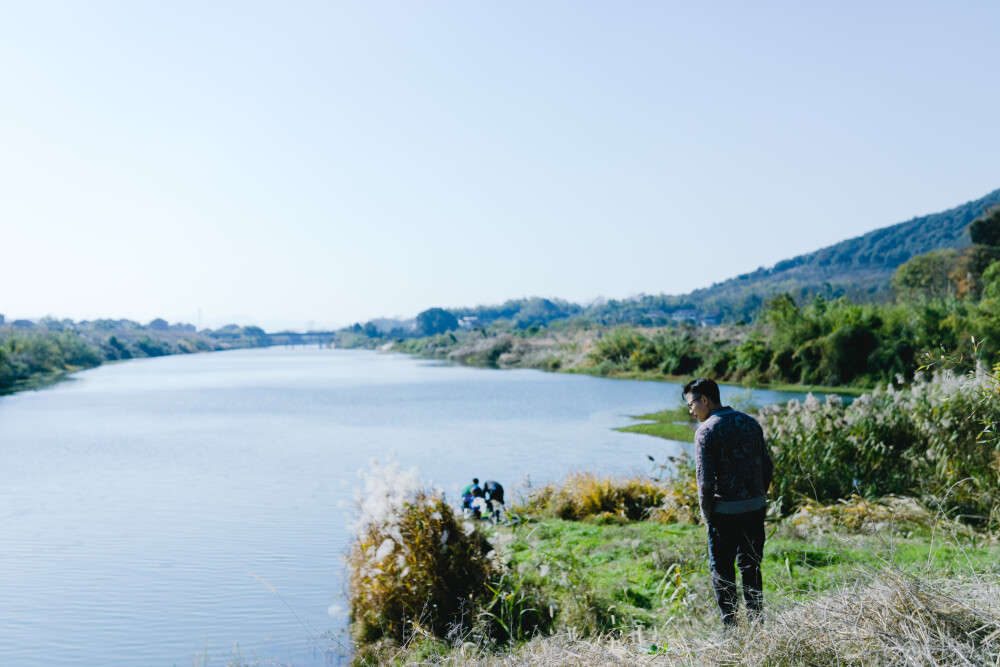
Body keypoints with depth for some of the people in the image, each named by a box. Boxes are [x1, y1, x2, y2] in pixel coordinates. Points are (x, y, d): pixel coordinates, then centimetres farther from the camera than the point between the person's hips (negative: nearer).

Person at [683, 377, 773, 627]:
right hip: (756, 507, 6)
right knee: (751, 566, 17)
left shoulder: (706, 431, -12)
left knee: (722, 570, 7)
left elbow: (706, 479, -17)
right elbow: (767, 467, 10)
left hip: (725, 511, -6)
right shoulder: (750, 423, 7)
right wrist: (758, 497, 17)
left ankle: (730, 627, 9)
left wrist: (706, 512, -4)